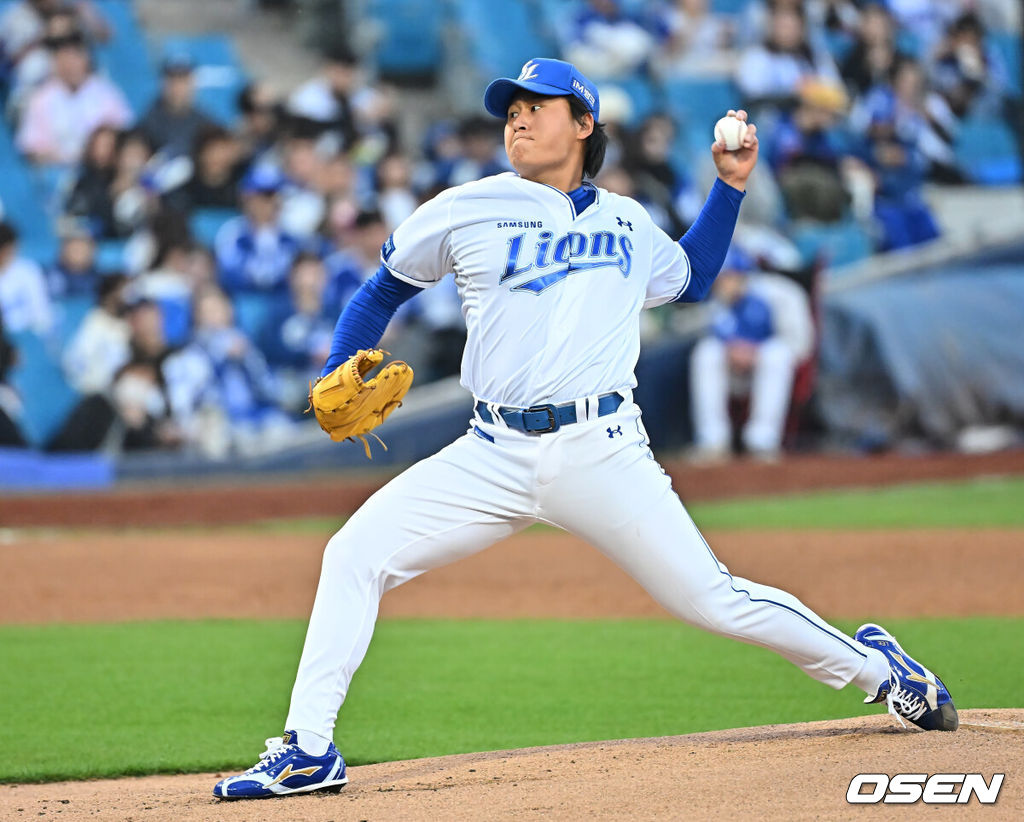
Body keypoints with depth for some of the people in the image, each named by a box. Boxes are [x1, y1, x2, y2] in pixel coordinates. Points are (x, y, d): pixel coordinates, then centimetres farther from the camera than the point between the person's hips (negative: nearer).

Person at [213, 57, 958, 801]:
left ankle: (875, 667, 15)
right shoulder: (466, 212, 8)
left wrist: (730, 185, 25)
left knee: (710, 599, -6)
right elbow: (384, 292, 18)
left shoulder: (628, 223, 15)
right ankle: (308, 752, -7)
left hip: (602, 452, -1)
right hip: (496, 455, 1)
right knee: (355, 554, -13)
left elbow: (691, 279, 35)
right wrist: (337, 379, 3)